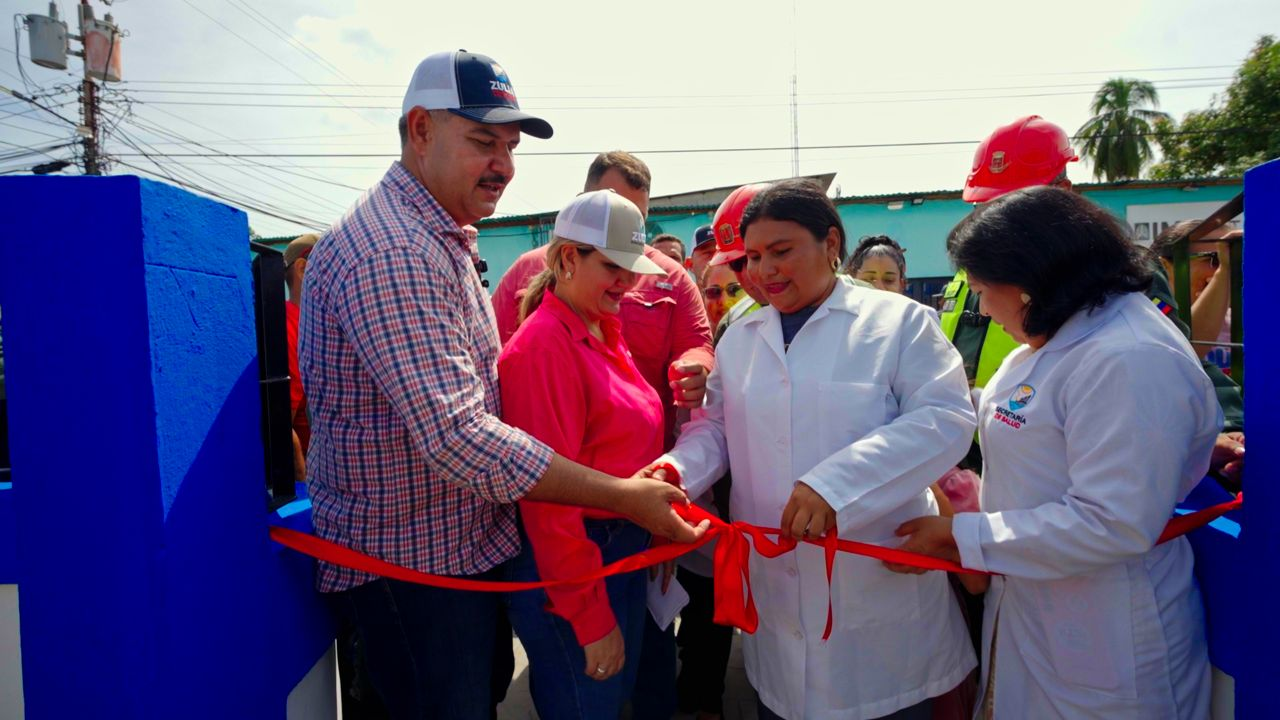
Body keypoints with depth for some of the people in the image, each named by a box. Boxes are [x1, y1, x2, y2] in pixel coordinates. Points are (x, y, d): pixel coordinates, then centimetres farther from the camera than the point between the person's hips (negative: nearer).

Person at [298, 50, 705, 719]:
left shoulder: (438, 239, 12)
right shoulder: (391, 255, -25)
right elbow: (458, 437, -33)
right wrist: (624, 496, -28)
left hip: (472, 542, 10)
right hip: (413, 565, -10)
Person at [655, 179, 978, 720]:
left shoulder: (898, 320, -6)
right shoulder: (738, 337, 9)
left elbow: (945, 418, -16)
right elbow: (717, 426, 12)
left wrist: (834, 484, -28)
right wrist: (677, 467, -11)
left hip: (880, 586, -3)